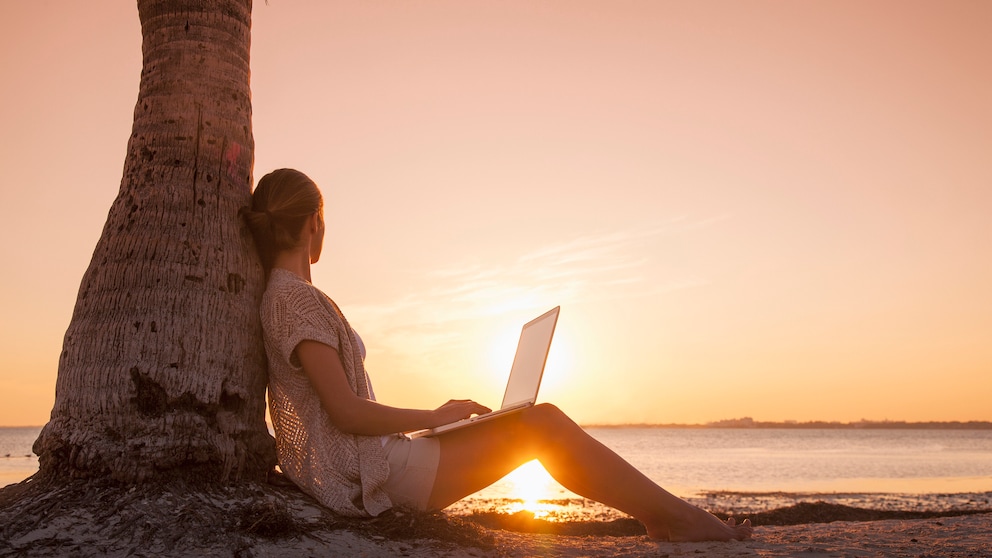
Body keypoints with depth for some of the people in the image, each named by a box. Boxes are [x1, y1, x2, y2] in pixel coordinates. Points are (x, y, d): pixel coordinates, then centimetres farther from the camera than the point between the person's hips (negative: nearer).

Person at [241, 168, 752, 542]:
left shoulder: (275, 295, 16)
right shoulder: (299, 299, -15)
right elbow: (346, 412, -20)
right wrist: (436, 416, -8)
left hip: (357, 465, 10)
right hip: (363, 473, -10)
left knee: (541, 419, 7)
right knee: (541, 424, -9)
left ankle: (666, 513, 10)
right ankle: (673, 516, 3)